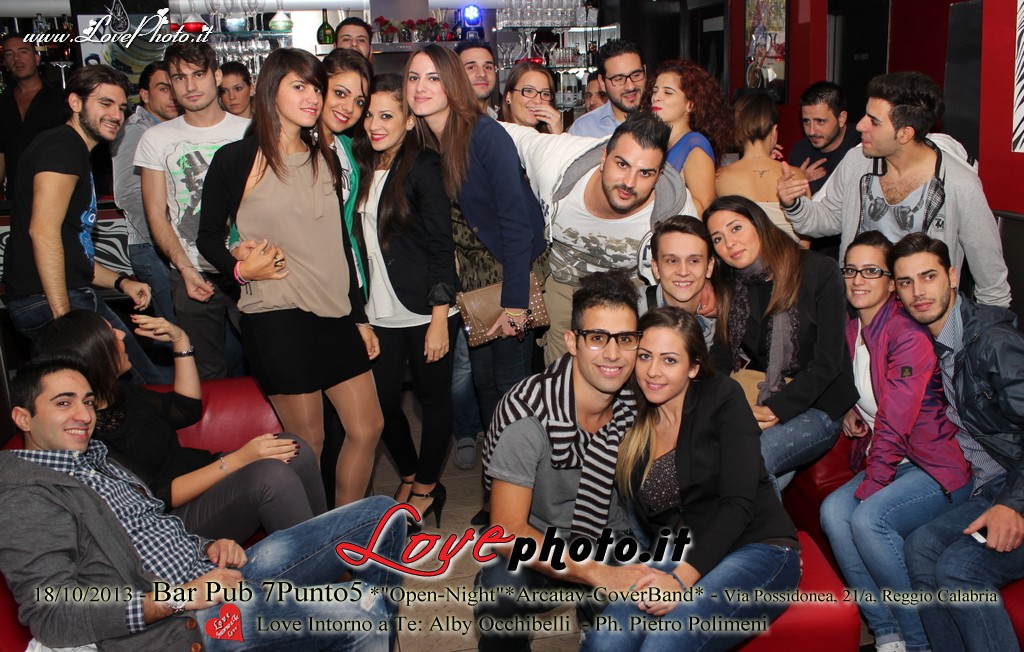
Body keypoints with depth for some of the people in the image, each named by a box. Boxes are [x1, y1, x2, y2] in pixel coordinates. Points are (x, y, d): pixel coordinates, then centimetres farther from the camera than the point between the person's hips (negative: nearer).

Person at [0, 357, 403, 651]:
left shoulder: (94, 458, 20)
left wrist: (208, 548, 5)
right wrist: (179, 597, -21)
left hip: (214, 576, 10)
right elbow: (50, 618, -18)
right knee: (363, 610, -29)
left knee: (380, 514, 6)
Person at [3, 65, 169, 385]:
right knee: (157, 386, -13)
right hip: (47, 303, -10)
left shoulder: (76, 153, 25)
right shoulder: (63, 144, -8)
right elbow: (44, 230, -21)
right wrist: (64, 318, -24)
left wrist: (121, 282, 20)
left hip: (74, 297, 10)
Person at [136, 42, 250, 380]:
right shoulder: (156, 139, 7)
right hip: (190, 275, 1)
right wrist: (186, 269, -9)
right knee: (208, 374, 4)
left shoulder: (248, 131, 5)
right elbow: (156, 214, 5)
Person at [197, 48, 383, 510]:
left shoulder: (325, 160, 15)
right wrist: (240, 267, -19)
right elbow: (209, 235, 2)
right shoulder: (236, 160, -4)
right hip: (276, 315, -6)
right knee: (307, 441, 1)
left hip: (335, 314, 6)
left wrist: (359, 316, 16)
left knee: (368, 427, 7)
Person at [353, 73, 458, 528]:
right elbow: (358, 244, 12)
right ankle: (409, 476, 32)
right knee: (383, 401, 8)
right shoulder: (363, 170, 9)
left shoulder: (422, 168, -9)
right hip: (381, 314, 6)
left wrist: (439, 318, -15)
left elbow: (442, 246, -12)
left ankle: (427, 487, 25)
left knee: (432, 397, 8)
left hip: (424, 311, -5)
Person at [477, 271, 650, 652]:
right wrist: (599, 574, -34)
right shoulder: (527, 413, -22)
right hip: (541, 550, -4)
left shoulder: (637, 399, -9)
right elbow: (508, 532, -24)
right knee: (500, 588, -35)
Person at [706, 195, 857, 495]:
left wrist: (776, 410, -17)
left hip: (815, 408, -4)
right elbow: (727, 362, 7)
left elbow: (828, 362, -9)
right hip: (753, 407, 4)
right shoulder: (729, 289, 10)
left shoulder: (818, 272, -4)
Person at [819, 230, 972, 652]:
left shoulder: (908, 336, -18)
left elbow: (895, 425, -21)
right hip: (888, 461, 7)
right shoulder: (852, 328, 7)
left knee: (869, 518, -29)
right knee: (833, 512, -19)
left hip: (938, 467, -7)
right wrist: (851, 411, 7)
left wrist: (865, 493, -20)